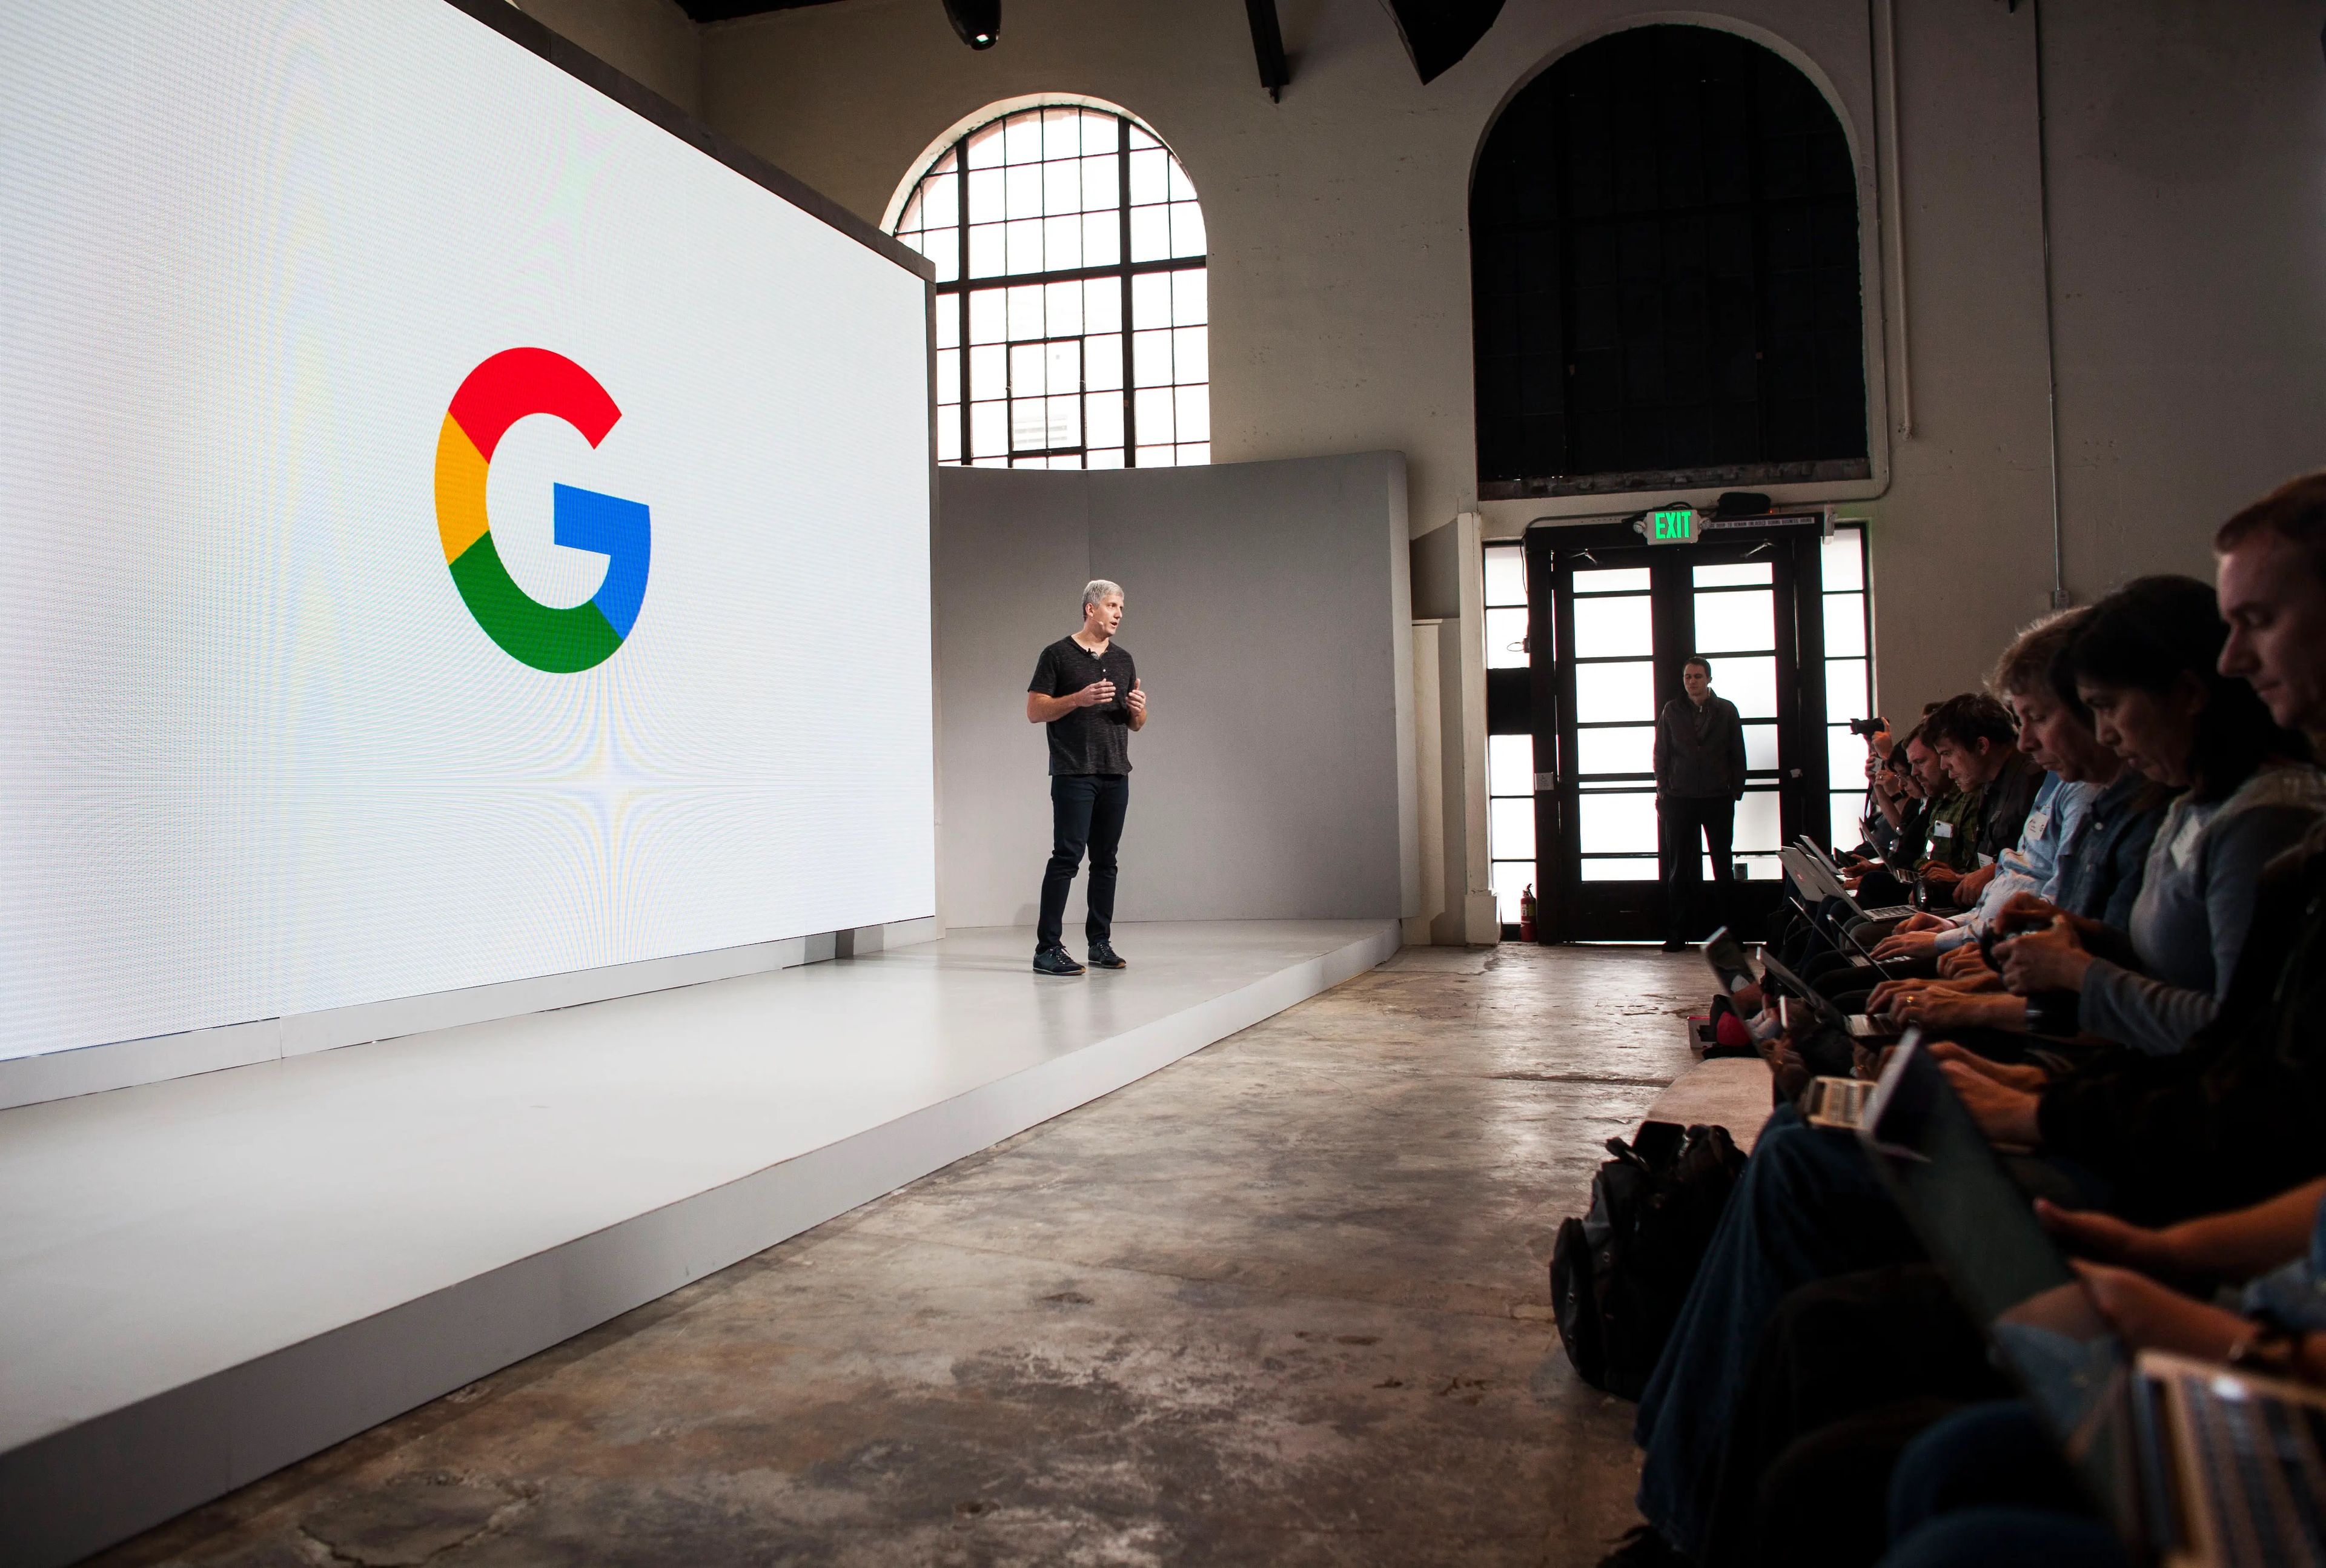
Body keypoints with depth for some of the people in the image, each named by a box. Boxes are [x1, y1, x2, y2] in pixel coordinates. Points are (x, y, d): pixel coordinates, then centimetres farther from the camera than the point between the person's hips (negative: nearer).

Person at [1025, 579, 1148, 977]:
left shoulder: (1123, 660, 17)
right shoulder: (1058, 655, 1)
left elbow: (1137, 723, 20)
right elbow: (1034, 711, -4)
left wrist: (1138, 708, -3)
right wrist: (1080, 698, -17)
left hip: (1116, 774, 6)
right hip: (1073, 774, -6)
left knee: (1105, 860, 8)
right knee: (1067, 856, -11)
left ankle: (1100, 943, 15)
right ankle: (1047, 948, -10)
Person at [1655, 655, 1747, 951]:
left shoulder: (1726, 711, 5)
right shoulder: (1671, 711, 6)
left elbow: (1738, 755, 6)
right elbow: (1661, 754, 7)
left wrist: (1735, 791, 0)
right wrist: (1663, 792, 0)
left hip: (1719, 799, 0)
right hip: (1680, 799, 0)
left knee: (1724, 867, 5)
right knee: (1679, 868, 2)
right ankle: (1676, 934, 6)